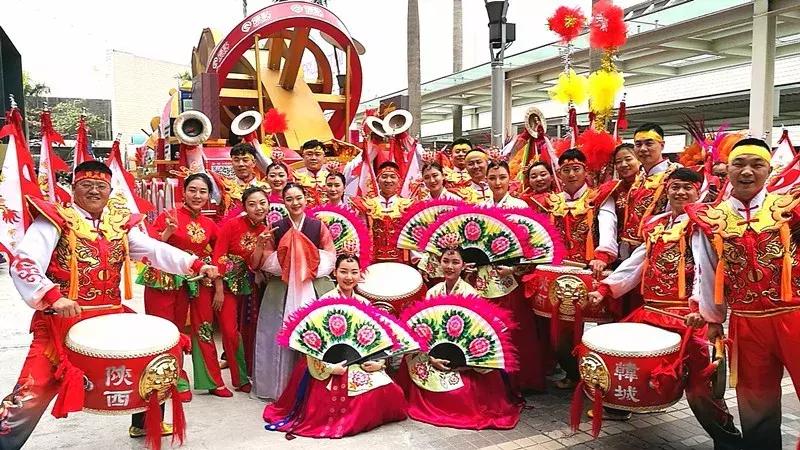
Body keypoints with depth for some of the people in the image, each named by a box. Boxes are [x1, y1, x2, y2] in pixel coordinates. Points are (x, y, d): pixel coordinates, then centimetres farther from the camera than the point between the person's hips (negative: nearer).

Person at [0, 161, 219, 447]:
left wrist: (197, 265, -13)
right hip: (61, 320, -5)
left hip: (112, 316, 5)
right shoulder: (55, 220, -8)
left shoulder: (121, 223, 7)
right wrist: (54, 297, -33)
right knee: (31, 393, -8)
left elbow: (154, 250, 0)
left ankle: (145, 423, 36)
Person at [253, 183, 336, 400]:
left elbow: (331, 257, 3)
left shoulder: (318, 226, 4)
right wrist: (262, 244, -12)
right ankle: (282, 386, 11)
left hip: (314, 288, 0)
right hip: (282, 290, 1)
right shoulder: (276, 228, 6)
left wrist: (311, 266, -11)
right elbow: (266, 262, 5)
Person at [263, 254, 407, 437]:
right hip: (333, 366, -5)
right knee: (370, 394, -24)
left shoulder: (364, 303, 8)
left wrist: (378, 362, -7)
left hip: (360, 364, 5)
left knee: (390, 391, -16)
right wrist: (329, 367, -18)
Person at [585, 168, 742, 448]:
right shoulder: (655, 224, 16)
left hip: (689, 313, -7)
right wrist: (605, 289, 8)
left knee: (697, 382, -9)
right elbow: (637, 263, 16)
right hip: (652, 309, 7)